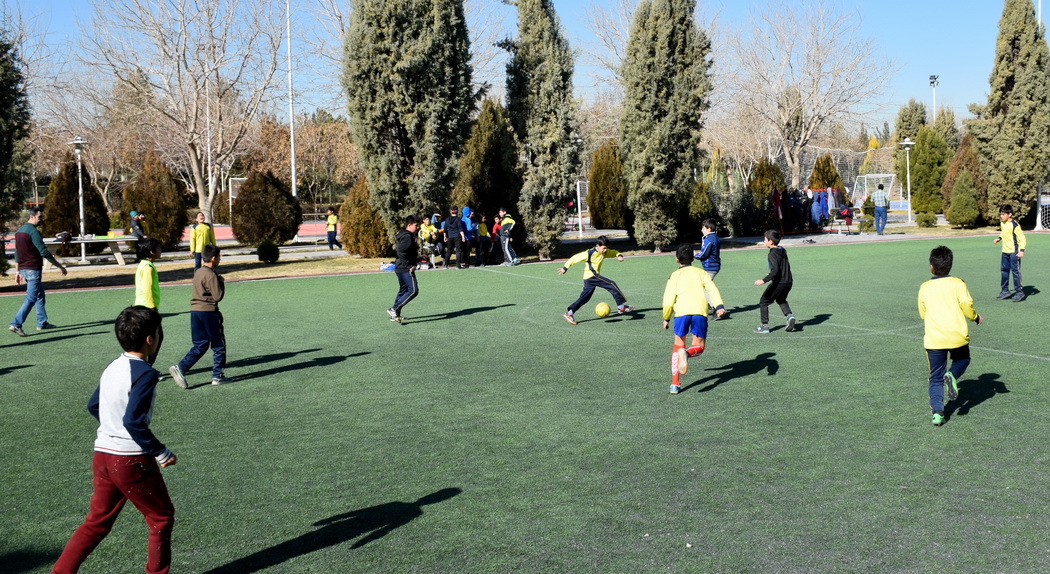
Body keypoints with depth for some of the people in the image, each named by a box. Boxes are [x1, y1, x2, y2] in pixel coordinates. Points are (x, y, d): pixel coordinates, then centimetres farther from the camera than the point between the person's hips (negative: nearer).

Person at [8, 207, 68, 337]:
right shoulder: (33, 232, -16)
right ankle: (16, 324, -14)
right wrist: (60, 266, -13)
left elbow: (17, 253, 16)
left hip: (23, 269, 9)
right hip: (33, 269, -9)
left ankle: (42, 322, 24)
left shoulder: (19, 231, 12)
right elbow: (44, 252, -18)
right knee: (31, 299, -8)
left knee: (40, 296, 19)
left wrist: (18, 271, 20)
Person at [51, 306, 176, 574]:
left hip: (102, 454, 8)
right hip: (132, 461, -8)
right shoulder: (145, 374, -18)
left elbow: (93, 406, 19)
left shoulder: (112, 368, 8)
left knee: (97, 521, 17)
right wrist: (162, 452, -15)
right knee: (162, 517, 11)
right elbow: (133, 422, -23)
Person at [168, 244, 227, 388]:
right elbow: (218, 296, -16)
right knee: (219, 345, 6)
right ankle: (218, 376, 10)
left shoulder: (198, 272, 12)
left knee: (200, 345, 10)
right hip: (209, 312, -8)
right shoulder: (211, 275, -14)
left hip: (195, 311, 8)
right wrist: (221, 283, -1)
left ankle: (180, 368, -5)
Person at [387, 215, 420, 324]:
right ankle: (394, 309, -13)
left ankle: (395, 315, 20)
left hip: (399, 268, 11)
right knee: (413, 290, -12)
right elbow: (401, 251, -27)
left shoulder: (405, 235, 16)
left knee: (403, 291, 17)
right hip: (406, 269, -11)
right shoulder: (408, 237, -16)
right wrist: (409, 265, -21)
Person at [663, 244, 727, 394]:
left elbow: (668, 301, 11)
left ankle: (675, 384, 8)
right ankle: (687, 353, -24)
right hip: (700, 311, 0)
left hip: (681, 311, 0)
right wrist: (719, 306, -7)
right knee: (699, 346, 13)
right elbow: (712, 289, 5)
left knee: (678, 345, 14)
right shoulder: (701, 273, 24)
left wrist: (666, 318, 26)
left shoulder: (675, 276, 19)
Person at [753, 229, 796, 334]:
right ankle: (789, 316, 8)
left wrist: (764, 280, -29)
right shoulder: (783, 251, 11)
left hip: (778, 283, -9)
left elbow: (775, 270, -25)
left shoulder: (773, 254, -15)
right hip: (788, 282, 9)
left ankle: (764, 326, 4)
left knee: (763, 302, 5)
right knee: (781, 300, 32)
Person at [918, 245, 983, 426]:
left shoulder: (924, 288, 7)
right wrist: (976, 317, 12)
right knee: (962, 359, 28)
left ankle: (937, 410, -9)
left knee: (936, 377, 8)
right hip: (957, 335, -1)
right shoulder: (957, 284, 1)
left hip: (933, 339, 1)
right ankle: (953, 375, -5)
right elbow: (967, 305, -8)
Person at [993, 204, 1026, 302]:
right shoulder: (1002, 223, 6)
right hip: (1005, 251, 8)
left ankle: (1019, 292, 1)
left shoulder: (1014, 225, -18)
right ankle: (1005, 291, 23)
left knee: (1015, 271, -7)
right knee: (1004, 270, 13)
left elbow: (1022, 238, -17)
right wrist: (999, 238, 12)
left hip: (1014, 252, -8)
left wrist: (1022, 250, -25)